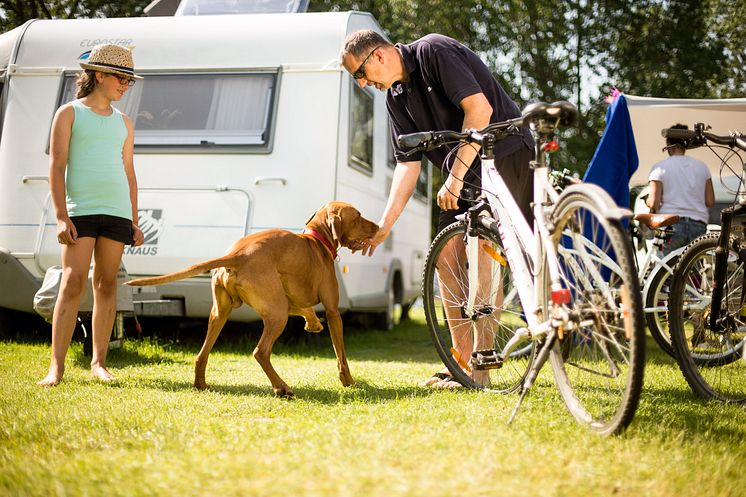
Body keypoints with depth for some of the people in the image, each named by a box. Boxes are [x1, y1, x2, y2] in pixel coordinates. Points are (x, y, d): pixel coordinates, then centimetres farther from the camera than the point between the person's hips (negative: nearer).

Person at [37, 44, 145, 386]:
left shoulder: (123, 123, 19)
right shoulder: (70, 114, 6)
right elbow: (56, 167, -1)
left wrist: (134, 222, 15)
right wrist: (61, 216, -11)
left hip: (117, 212, 4)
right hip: (80, 211, -4)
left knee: (106, 285, 4)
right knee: (73, 284, -12)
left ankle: (99, 362, 10)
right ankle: (57, 366, -11)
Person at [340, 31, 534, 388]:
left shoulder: (433, 51, -15)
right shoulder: (395, 97, 9)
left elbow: (480, 109, -22)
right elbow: (408, 164, 9)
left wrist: (455, 177, -20)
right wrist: (384, 225, 3)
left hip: (505, 155, -9)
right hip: (462, 174, 9)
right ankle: (461, 362, 9)